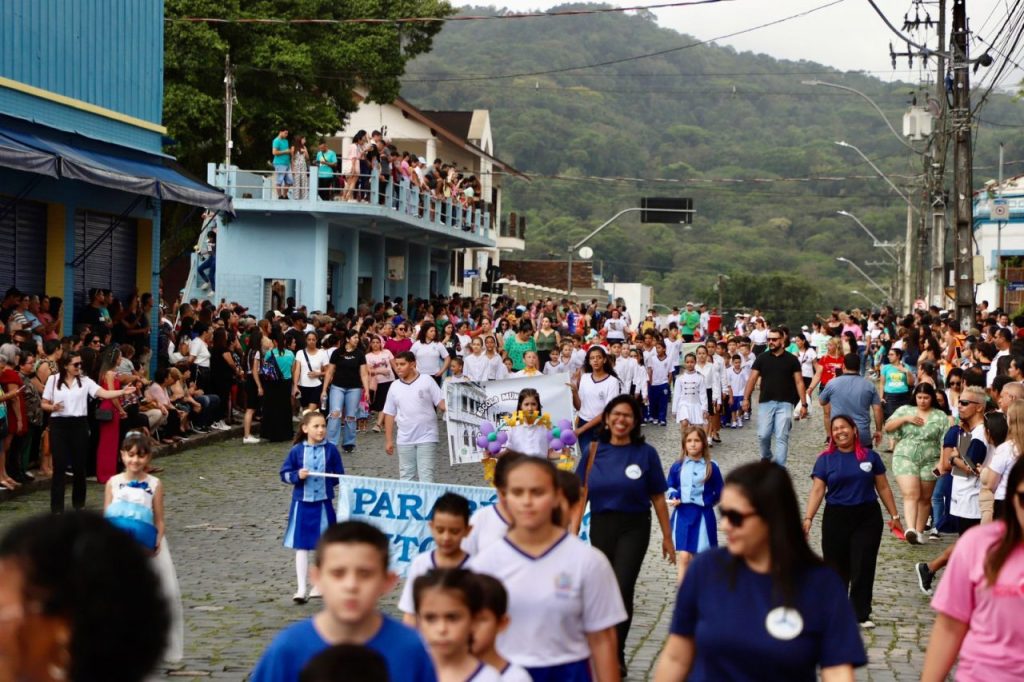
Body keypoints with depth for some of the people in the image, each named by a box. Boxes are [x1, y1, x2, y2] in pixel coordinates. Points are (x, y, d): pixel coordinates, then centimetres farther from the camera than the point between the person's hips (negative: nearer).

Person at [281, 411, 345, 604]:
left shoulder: (331, 449, -2)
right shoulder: (297, 450, -3)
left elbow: (339, 475, 6)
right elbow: (284, 474, 1)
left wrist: (329, 481, -8)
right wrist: (297, 475, -15)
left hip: (323, 503, 1)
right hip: (302, 503, -1)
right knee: (301, 546, 1)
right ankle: (302, 589, 3)